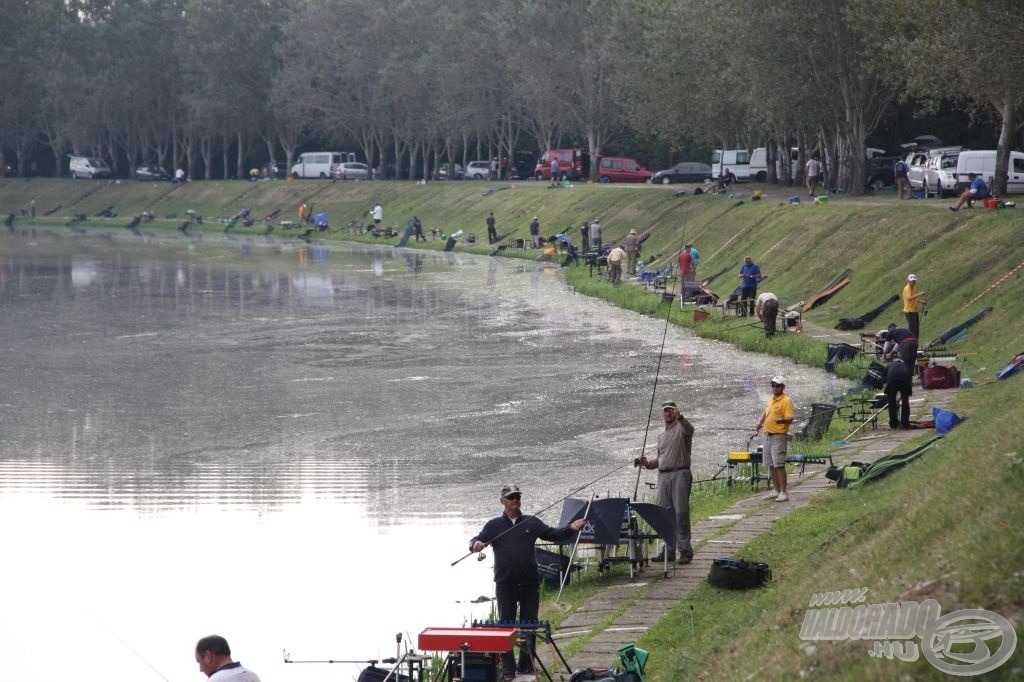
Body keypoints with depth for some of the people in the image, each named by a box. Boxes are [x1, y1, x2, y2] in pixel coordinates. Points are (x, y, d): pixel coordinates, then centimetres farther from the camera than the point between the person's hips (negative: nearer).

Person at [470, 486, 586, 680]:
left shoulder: (532, 523, 10)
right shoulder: (494, 525, 6)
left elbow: (553, 534, 10)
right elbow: (478, 540, -1)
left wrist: (571, 529, -8)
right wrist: (476, 545, -25)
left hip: (530, 583, 1)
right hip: (505, 584, -1)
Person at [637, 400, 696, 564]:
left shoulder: (681, 427, 1)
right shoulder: (661, 435, 23)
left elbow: (689, 430, -25)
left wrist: (680, 418, -43)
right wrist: (648, 463, 5)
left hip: (680, 474, -7)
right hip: (663, 475, 7)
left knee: (681, 512, -10)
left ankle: (685, 550, -8)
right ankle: (669, 550, 12)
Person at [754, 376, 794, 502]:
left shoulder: (786, 401, -11)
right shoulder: (771, 399, 14)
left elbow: (790, 419, -20)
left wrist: (782, 420, -40)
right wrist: (759, 424, 16)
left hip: (779, 436, -8)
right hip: (768, 435, 8)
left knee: (779, 465, -11)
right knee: (771, 465, 12)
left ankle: (783, 493, -8)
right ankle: (777, 491, 21)